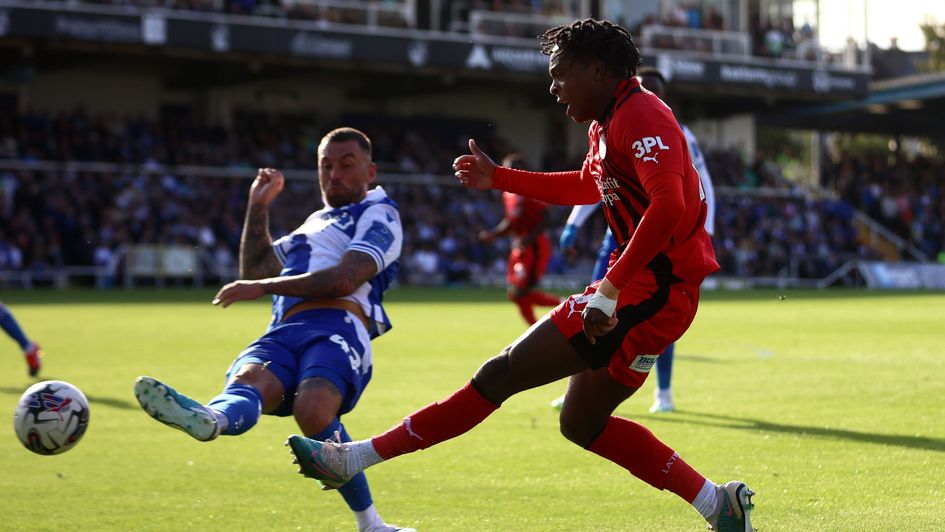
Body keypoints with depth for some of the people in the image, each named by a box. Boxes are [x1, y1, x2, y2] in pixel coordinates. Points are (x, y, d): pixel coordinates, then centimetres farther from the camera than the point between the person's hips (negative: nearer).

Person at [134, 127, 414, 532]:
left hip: (336, 326, -6)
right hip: (283, 332, 6)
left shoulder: (378, 215, 14)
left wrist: (264, 287, -5)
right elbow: (254, 268, 46)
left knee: (313, 410, -38)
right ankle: (208, 419, -68)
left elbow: (343, 279, -5)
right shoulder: (316, 223, 38)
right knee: (247, 382, -32)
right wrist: (258, 207, 37)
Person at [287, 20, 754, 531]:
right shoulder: (606, 125, 17)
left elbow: (669, 206, -29)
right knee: (581, 423, 16)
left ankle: (353, 458, -9)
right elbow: (588, 186, 37)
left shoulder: (641, 116, -15)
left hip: (649, 292, -11)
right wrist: (499, 178, 34)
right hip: (652, 289, 11)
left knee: (505, 372, -10)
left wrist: (610, 289, -30)